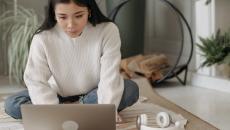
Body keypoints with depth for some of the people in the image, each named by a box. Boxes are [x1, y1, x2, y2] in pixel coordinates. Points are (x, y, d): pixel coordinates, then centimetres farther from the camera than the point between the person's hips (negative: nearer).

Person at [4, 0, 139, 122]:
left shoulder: (108, 30, -22)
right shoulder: (42, 37, -21)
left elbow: (110, 77, -25)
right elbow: (36, 81, -23)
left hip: (94, 93, -1)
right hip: (59, 95, 1)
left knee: (131, 90, -28)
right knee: (11, 105, -20)